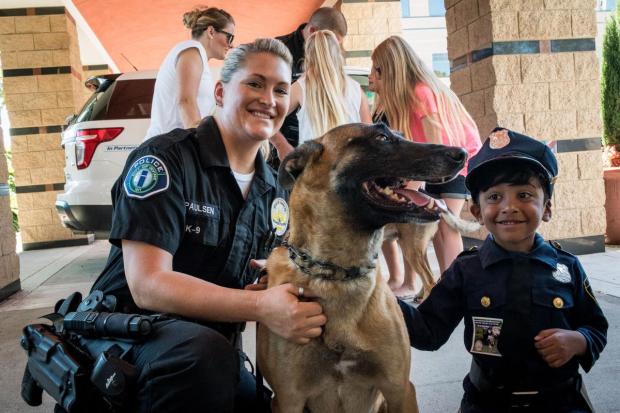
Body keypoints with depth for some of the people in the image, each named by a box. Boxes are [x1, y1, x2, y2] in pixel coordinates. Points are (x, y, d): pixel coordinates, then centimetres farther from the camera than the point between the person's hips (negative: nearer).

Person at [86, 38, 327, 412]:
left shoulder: (273, 191, 6)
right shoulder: (163, 160, -15)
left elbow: (275, 283, 10)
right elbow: (148, 285, -24)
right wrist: (260, 307, -35)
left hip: (214, 343, 7)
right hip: (133, 329, -6)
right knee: (205, 352, -36)